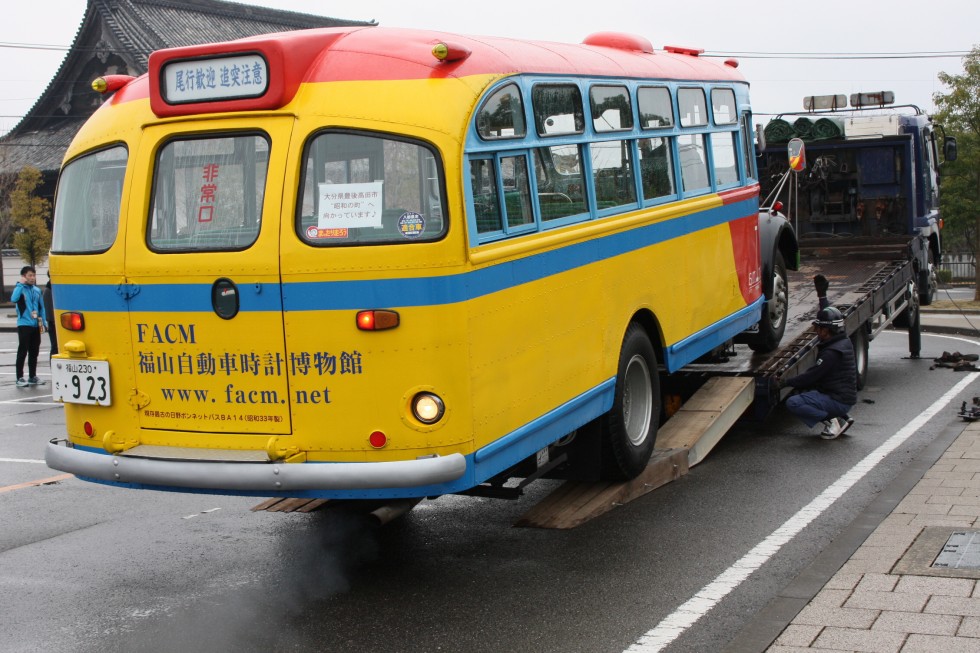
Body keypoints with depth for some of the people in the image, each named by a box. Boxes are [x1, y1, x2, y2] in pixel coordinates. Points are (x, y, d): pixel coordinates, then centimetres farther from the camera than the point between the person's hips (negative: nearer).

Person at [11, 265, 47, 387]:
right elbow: (14, 299, -26)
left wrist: (42, 321, 7)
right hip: (24, 325, -5)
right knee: (22, 352, -5)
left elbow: (41, 307, 16)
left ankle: (32, 377, 19)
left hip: (35, 325, 5)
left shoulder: (37, 290, 11)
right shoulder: (20, 288, -5)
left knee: (34, 352, 10)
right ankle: (20, 378, -2)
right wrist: (21, 284, -21)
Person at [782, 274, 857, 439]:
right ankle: (842, 417, 13)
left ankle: (832, 420, -14)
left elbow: (811, 376, -19)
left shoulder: (832, 353, -21)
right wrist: (822, 294, 28)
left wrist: (786, 381, -9)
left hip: (838, 400, -10)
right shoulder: (843, 340, 6)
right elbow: (829, 317, 23)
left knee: (793, 403, -20)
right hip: (846, 396, 10)